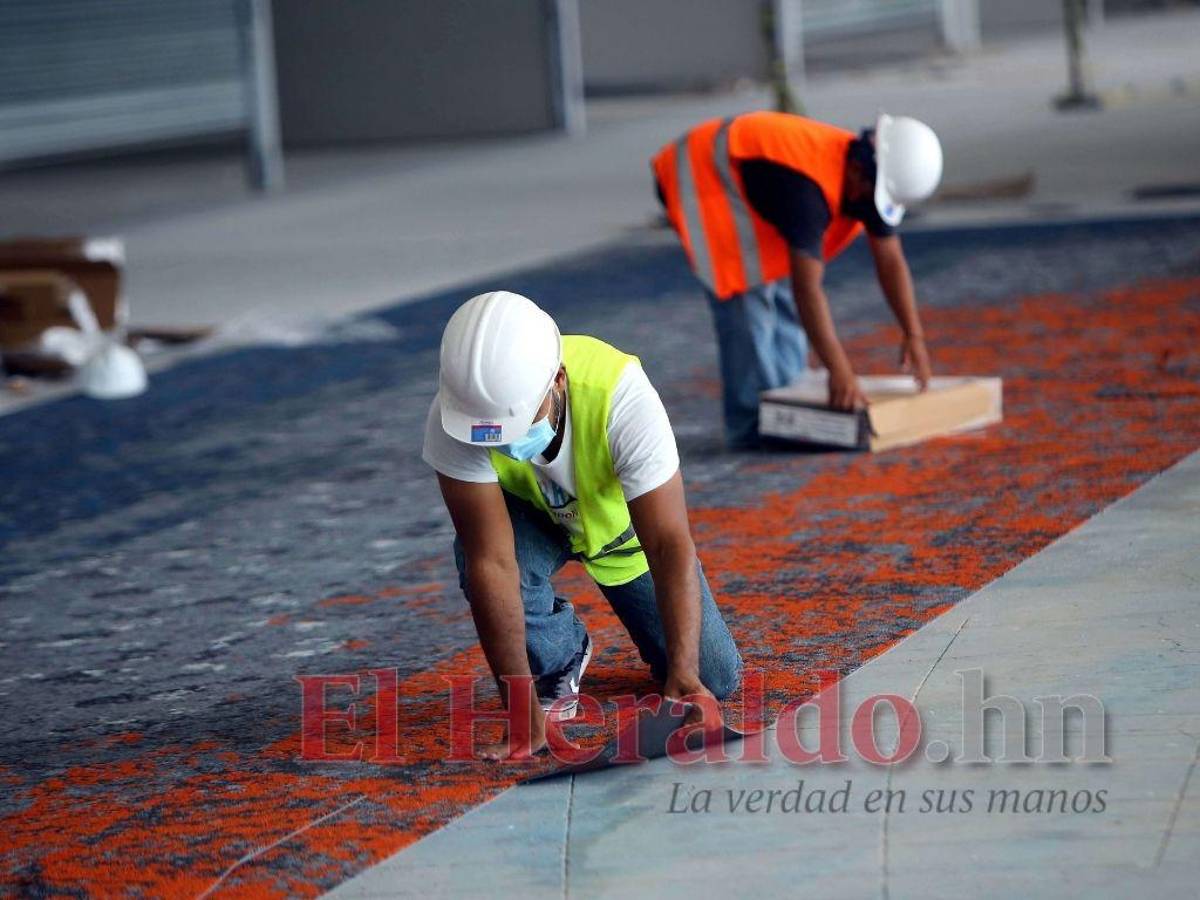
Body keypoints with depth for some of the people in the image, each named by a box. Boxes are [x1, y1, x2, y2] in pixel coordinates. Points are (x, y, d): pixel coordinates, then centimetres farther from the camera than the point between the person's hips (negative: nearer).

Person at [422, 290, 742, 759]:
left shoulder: (621, 397, -41)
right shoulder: (452, 419, -37)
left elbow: (670, 545, -41)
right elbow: (492, 563, -38)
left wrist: (684, 673, -52)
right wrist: (526, 712, -40)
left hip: (624, 520, 0)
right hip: (529, 512, 1)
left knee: (714, 679, -7)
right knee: (476, 551, -34)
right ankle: (558, 666, -2)